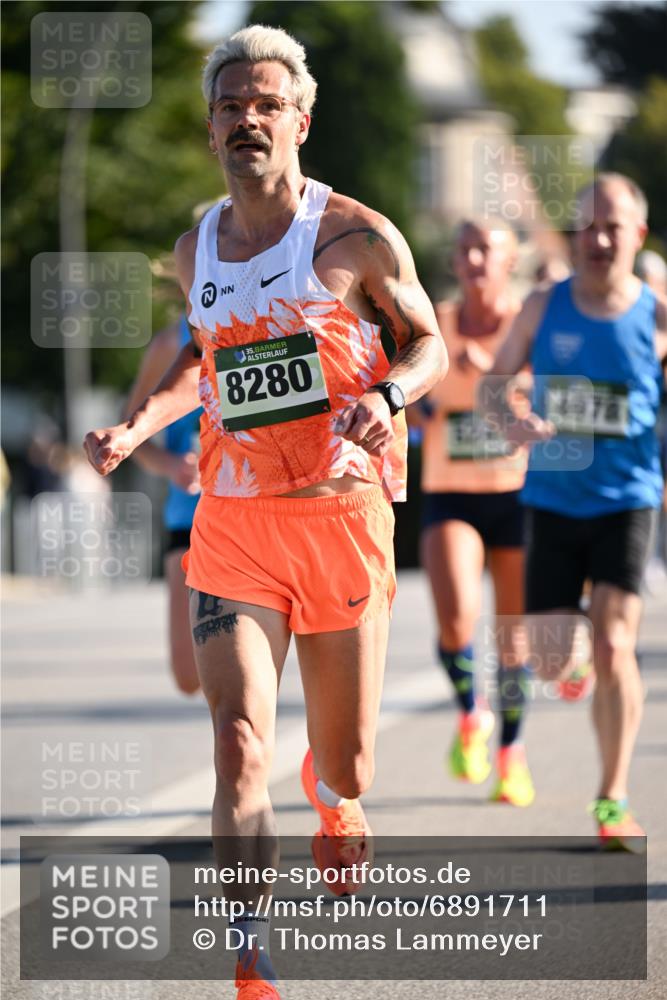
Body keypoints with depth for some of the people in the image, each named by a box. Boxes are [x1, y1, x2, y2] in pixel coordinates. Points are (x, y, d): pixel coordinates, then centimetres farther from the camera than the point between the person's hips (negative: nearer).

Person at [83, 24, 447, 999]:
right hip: (233, 525, 2)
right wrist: (137, 426, 10)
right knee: (240, 744, -18)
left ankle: (333, 800, 51)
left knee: (345, 767, 11)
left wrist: (385, 396, -17)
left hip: (341, 516, -2)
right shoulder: (196, 250, 8)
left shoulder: (358, 236, -5)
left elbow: (428, 342, 5)